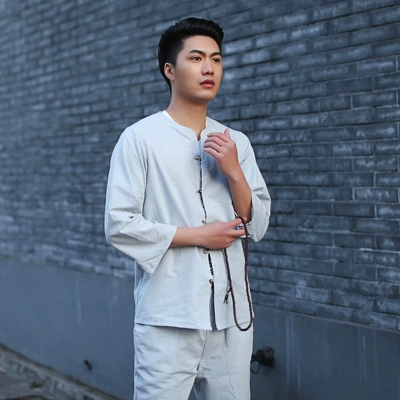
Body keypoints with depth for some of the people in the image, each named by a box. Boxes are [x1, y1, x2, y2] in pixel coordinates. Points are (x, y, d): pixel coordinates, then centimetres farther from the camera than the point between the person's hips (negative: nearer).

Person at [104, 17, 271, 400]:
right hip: (168, 318, -4)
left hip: (231, 313, 4)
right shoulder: (140, 138, -4)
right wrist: (199, 235, -10)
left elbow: (257, 226, 8)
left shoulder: (236, 143, 10)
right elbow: (118, 225, -9)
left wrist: (233, 170, -8)